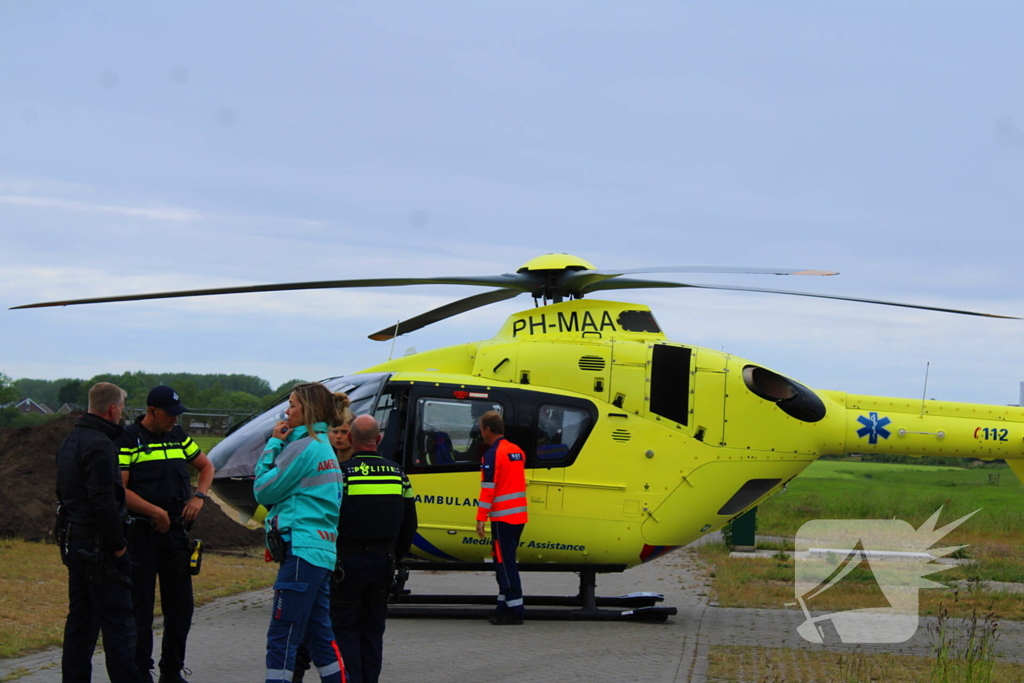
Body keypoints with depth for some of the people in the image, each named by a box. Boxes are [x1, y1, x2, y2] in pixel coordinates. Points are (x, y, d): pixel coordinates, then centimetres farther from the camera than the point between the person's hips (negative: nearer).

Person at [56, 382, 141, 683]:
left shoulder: (70, 440, 15)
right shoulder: (99, 445, -18)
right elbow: (103, 501, -24)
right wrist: (118, 544, -17)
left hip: (73, 542, 10)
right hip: (98, 545, -10)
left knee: (80, 619, 13)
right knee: (118, 620, -6)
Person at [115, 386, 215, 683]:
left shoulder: (178, 437, 12)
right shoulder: (128, 441, -7)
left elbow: (206, 466, 24)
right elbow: (119, 489, -15)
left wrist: (199, 497, 6)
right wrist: (155, 511, -20)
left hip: (176, 532, 6)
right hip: (141, 533, -6)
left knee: (180, 606, 9)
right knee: (141, 607, -1)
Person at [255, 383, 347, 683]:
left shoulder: (303, 447, -12)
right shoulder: (323, 445, 19)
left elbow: (263, 490, -7)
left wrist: (273, 444, -1)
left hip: (302, 551, -10)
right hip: (322, 551, 10)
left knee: (281, 637, -9)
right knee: (319, 633, 15)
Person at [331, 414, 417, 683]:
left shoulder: (341, 473, -12)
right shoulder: (397, 474, 5)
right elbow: (409, 525, 11)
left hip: (348, 561, -5)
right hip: (383, 564, 5)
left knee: (344, 627, 2)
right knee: (373, 628, 14)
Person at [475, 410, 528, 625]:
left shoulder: (492, 454, -13)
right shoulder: (517, 451, 13)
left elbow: (488, 489, -16)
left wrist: (481, 518, -15)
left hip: (502, 517, -8)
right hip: (519, 516, 8)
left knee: (505, 564, -5)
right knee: (505, 562, 15)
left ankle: (514, 611, -7)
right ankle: (504, 607, 17)